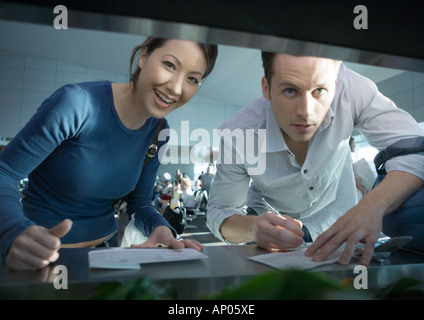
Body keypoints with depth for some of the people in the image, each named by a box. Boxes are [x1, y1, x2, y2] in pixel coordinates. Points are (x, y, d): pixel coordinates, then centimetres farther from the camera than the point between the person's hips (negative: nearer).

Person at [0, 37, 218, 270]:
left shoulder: (158, 132, -4)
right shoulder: (77, 104, -22)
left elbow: (139, 202, 2)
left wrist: (160, 228, -18)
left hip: (106, 246, 4)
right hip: (43, 254, -3)